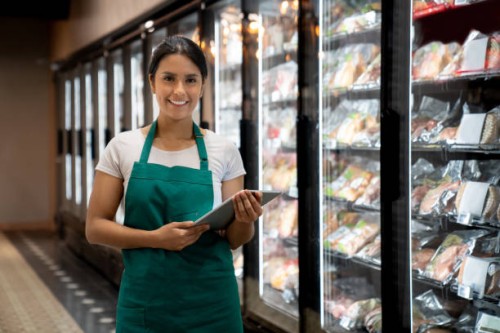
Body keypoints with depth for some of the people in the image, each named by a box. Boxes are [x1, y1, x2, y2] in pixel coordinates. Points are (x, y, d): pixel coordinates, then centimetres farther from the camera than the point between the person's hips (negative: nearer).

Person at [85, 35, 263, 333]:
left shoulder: (224, 151, -1)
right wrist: (155, 238, -17)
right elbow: (95, 227, -2)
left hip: (211, 303, 1)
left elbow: (234, 240, 3)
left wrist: (244, 220, -19)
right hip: (145, 302, 0)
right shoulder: (123, 147, -2)